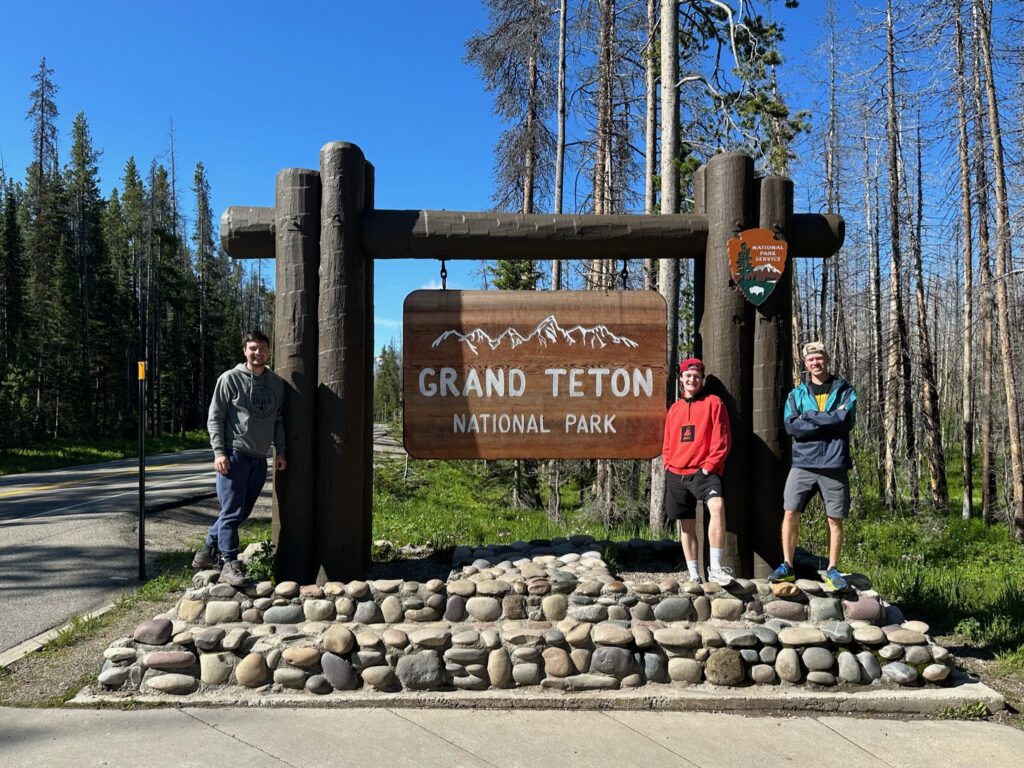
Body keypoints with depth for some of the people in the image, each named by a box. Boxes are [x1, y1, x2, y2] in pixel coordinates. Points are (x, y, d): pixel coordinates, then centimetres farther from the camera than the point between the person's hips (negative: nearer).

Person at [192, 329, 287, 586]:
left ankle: (209, 551, 27)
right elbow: (215, 418, -4)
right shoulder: (230, 379, -4)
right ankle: (229, 563, 3)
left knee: (241, 511, 12)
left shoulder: (276, 382, 10)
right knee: (232, 511, -6)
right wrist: (219, 452, -12)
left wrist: (280, 451, 8)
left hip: (259, 458, 6)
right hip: (234, 455, -5)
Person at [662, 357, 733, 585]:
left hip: (704, 472, -5)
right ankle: (694, 576, 19)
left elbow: (722, 439, -5)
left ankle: (715, 567, -28)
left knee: (717, 506, -31)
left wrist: (709, 466, -12)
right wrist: (668, 465, 4)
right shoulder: (674, 408, 15)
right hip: (677, 474, 5)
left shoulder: (713, 402, 1)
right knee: (686, 526, 9)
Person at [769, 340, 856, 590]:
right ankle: (787, 566, 5)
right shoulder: (797, 393, 10)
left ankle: (832, 570, 16)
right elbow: (791, 425, -5)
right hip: (803, 463, 1)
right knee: (790, 513, -4)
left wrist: (808, 416, -9)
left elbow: (846, 419, -12)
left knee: (835, 519, 4)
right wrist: (829, 422, -10)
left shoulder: (844, 390, 6)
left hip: (834, 464, -1)